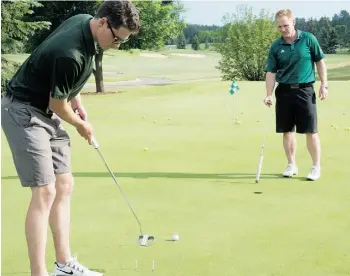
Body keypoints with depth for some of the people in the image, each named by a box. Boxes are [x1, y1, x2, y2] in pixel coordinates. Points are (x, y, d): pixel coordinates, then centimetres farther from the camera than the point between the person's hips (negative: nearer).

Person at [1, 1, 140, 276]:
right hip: (23, 112, -10)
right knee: (45, 192, -14)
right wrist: (81, 125, 2)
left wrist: (77, 100, 14)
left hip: (46, 112, 10)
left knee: (64, 186, 9)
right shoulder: (71, 53, -30)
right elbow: (58, 104, -17)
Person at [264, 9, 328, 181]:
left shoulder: (308, 39, -2)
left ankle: (316, 167, 8)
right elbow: (271, 72, 2)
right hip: (284, 91, 3)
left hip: (305, 90, -2)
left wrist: (324, 84, -1)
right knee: (287, 131, 7)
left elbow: (320, 61, 4)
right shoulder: (275, 47, 2)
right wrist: (269, 94, -8)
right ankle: (291, 165, 20)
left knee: (311, 131, -2)